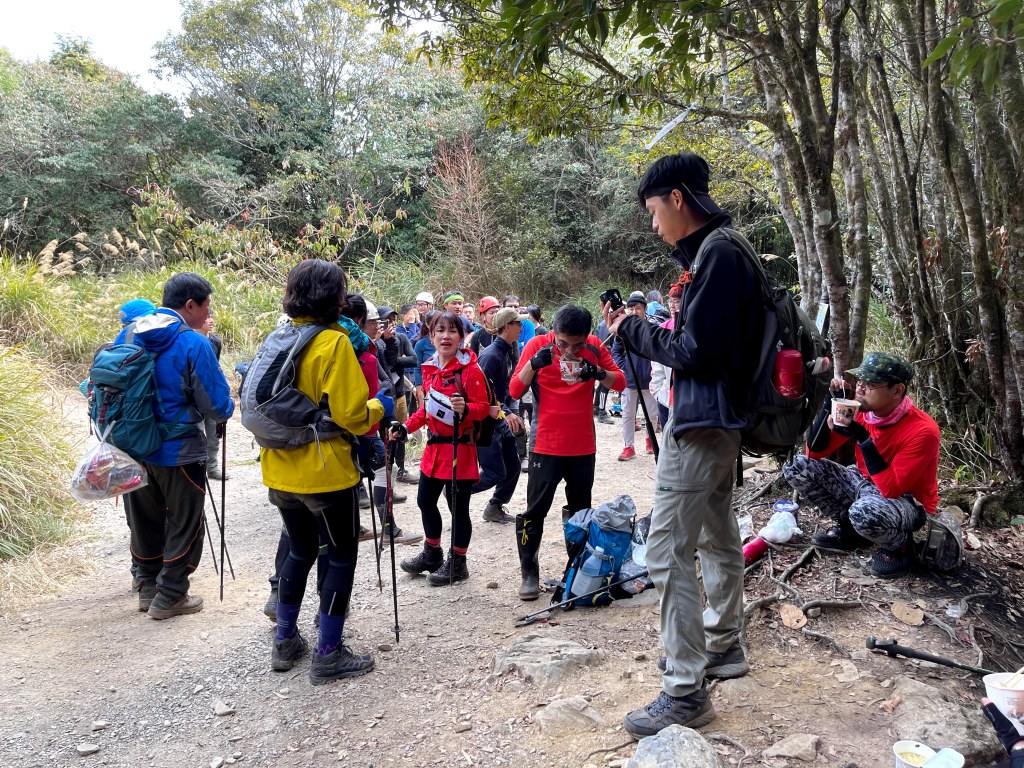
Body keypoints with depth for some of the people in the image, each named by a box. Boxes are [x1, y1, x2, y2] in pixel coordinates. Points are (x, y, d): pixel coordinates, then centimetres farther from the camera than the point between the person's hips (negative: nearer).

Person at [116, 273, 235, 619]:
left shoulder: (127, 335, 1)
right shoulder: (193, 344, -19)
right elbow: (218, 407, -18)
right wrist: (227, 406, 5)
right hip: (178, 451, -6)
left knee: (144, 520, 20)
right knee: (184, 525, 10)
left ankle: (148, 587, 33)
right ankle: (169, 597, 16)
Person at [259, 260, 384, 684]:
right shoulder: (334, 343, -16)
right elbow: (349, 415, -18)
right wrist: (379, 407, 0)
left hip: (281, 472, 7)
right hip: (326, 473, -7)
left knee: (300, 552, 22)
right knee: (341, 557, 8)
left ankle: (285, 641, 30)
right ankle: (328, 655, 12)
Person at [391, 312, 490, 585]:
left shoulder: (470, 369, -14)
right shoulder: (429, 368, 8)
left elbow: (483, 407, -15)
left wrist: (465, 408, -34)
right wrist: (406, 427, 8)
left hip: (459, 449, -8)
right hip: (434, 446, 8)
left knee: (458, 507, 2)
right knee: (425, 501, 17)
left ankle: (457, 563, 20)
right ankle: (432, 554, 37)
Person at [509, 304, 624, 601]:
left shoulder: (594, 347, -2)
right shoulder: (538, 345, -8)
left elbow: (620, 382, -3)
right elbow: (514, 390, -10)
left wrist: (599, 372, -23)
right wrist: (533, 363, -27)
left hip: (583, 445, 3)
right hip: (546, 445, -3)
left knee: (581, 510, 14)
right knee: (535, 510, -2)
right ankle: (529, 572, 10)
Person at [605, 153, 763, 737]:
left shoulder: (717, 254, -17)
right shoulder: (723, 250, 13)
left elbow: (694, 352, -20)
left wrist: (633, 329, -7)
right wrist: (644, 325, 9)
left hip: (701, 420, -11)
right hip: (723, 417, 11)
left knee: (669, 549, -7)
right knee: (719, 536, 20)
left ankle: (686, 692, 1)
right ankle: (724, 647, 36)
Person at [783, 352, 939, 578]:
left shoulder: (923, 430, -26)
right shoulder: (859, 410, -10)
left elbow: (891, 490, -30)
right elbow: (814, 452, -7)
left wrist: (863, 439, -35)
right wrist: (829, 408, -20)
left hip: (907, 502, -6)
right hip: (865, 485, 6)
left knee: (865, 512, -41)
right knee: (797, 466, -10)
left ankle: (897, 545, -4)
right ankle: (850, 527, 6)